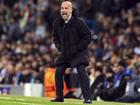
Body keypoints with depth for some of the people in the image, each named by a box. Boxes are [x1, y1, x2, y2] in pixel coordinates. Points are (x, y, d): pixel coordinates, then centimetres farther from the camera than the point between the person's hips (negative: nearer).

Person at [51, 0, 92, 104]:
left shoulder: (78, 22, -18)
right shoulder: (57, 22, -2)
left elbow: (88, 37, -14)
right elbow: (55, 37, 15)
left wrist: (77, 48, -16)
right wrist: (60, 48, 0)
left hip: (79, 51, -6)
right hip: (65, 52, 6)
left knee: (81, 71, -20)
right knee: (58, 72, -1)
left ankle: (87, 98, -21)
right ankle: (59, 97, 13)